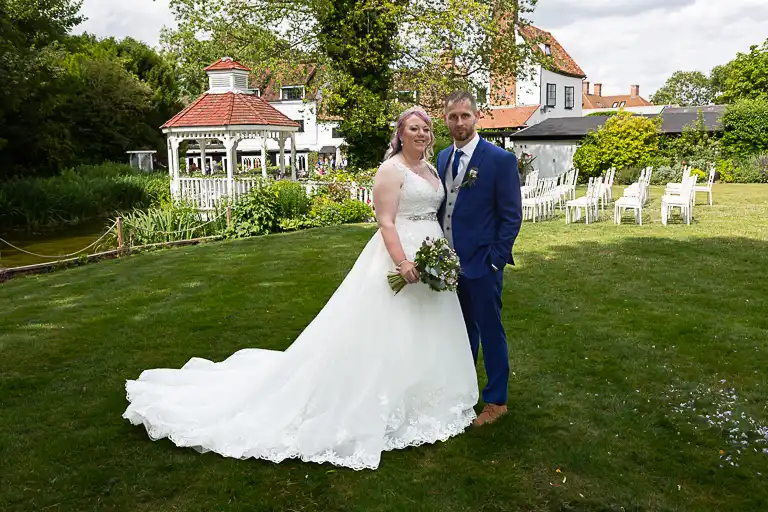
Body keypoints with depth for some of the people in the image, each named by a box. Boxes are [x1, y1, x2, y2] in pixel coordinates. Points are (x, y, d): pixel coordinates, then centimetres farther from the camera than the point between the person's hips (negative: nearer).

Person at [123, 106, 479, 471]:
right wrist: (402, 262, -28)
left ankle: (421, 399, 30)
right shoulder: (391, 170, -11)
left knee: (423, 336, 16)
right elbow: (385, 222, -18)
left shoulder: (431, 170, 15)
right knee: (389, 335, -2)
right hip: (399, 258, -8)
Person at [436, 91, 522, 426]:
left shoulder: (500, 159, -12)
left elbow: (511, 216, -11)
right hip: (449, 260, 6)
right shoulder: (443, 157, 8)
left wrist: (495, 261, -15)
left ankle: (496, 401, 21)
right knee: (462, 329, 19)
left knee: (490, 331, 6)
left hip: (481, 263, -6)